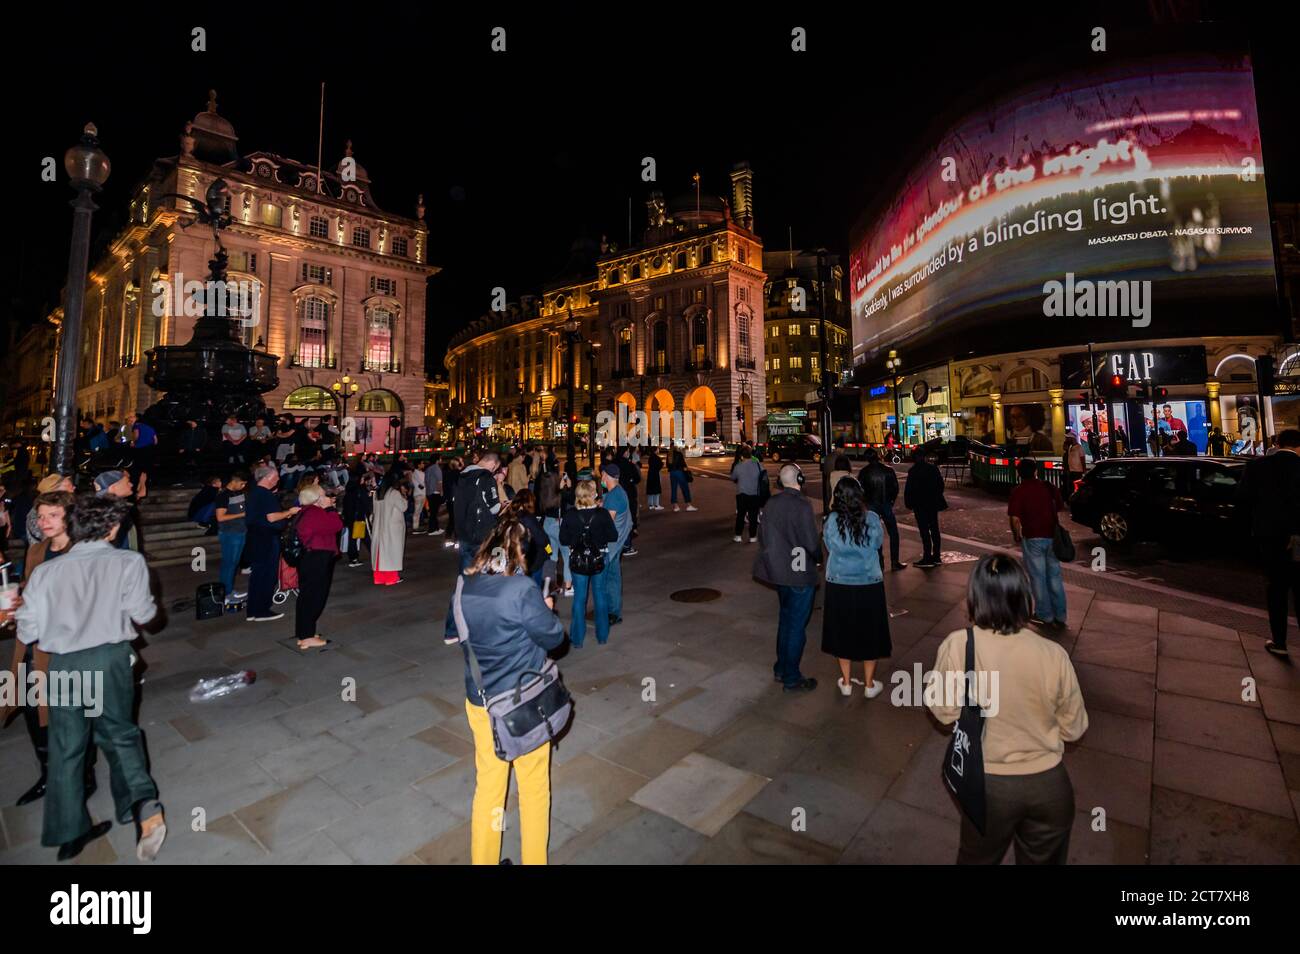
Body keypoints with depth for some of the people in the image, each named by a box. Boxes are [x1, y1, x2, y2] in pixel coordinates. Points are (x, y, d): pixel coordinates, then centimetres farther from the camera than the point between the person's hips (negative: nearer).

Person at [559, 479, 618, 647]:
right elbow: (613, 537, -9)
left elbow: (563, 540, -7)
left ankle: (577, 639, 21)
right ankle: (602, 636, 27)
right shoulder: (602, 513, -17)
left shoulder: (569, 515, -14)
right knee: (600, 595, 16)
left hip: (577, 562, 0)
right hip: (599, 560, 0)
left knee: (579, 598, 13)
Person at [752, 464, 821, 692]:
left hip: (779, 571, 7)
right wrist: (819, 557, 0)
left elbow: (762, 535, 7)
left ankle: (781, 669, 33)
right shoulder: (802, 505, -21)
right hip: (800, 574, -7)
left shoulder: (771, 503, 0)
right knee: (797, 625, 5)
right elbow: (812, 542, -20)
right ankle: (792, 679, 16)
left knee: (785, 619, 22)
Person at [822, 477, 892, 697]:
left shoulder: (832, 520, -14)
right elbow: (878, 543, 4)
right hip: (869, 585, 0)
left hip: (839, 585, 0)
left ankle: (846, 683, 27)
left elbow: (829, 547, 0)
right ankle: (870, 684, 27)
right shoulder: (872, 518, -12)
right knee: (869, 632, 15)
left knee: (843, 631, 15)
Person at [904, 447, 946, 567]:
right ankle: (936, 556, 23)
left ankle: (927, 558, -2)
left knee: (924, 531, -3)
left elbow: (909, 490, -14)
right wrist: (937, 497, 20)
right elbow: (941, 484, 9)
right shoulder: (933, 468, 2)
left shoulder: (913, 471, -15)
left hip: (920, 505, -6)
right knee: (934, 529, 15)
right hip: (933, 503, 6)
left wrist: (909, 503, -2)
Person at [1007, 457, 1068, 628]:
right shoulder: (1048, 487, 3)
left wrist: (1017, 535, 1)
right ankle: (1060, 616, 22)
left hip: (1032, 538, -4)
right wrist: (1056, 530, 15)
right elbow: (1062, 508, 4)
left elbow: (1015, 518, -15)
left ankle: (1044, 616, 15)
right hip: (1052, 537, 4)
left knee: (1038, 577, 6)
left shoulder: (1018, 491, -9)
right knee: (1054, 576, 14)